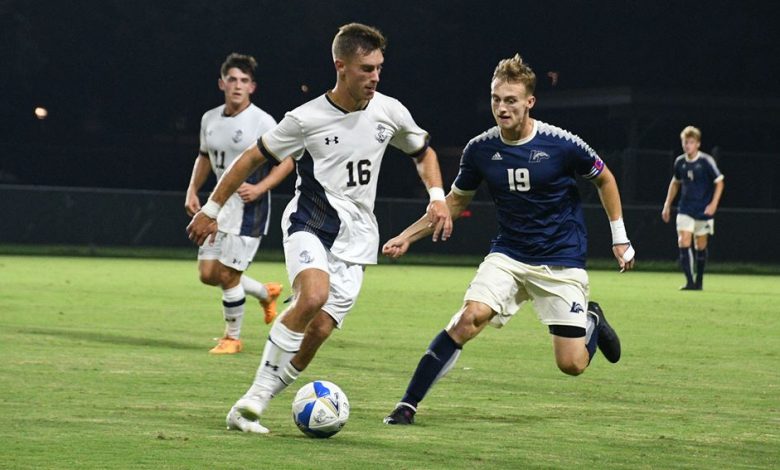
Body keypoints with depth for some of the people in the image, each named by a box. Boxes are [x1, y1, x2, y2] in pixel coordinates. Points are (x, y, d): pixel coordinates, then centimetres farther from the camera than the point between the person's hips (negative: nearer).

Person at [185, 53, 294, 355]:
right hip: (220, 203, 7)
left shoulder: (261, 121, -12)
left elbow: (286, 161, -10)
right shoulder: (210, 119, 7)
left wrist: (259, 188, -22)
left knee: (227, 275, -9)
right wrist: (192, 191, 10)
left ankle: (232, 337, 11)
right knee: (207, 274, 4)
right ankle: (266, 293, 29)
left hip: (249, 206, -7)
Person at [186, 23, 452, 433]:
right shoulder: (306, 119, -10)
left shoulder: (390, 112, 0)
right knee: (313, 296, -32)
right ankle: (257, 394, -20)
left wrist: (437, 197, 3)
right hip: (308, 224, -4)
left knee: (320, 330, -10)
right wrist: (211, 210, 4)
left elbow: (423, 153, 19)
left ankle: (249, 407, 4)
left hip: (355, 238, 4)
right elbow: (252, 159, 1)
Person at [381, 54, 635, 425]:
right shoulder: (480, 149, -6)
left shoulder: (562, 145, -15)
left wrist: (620, 238, 4)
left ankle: (592, 321, 31)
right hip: (507, 255, 2)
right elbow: (455, 202, 11)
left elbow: (604, 180, 4)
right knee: (470, 317, -25)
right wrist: (407, 237, 3)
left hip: (562, 263, -2)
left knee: (571, 365, -6)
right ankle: (407, 405, -19)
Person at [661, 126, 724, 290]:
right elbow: (675, 183, 19)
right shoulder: (680, 162, 3)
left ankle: (699, 281, 23)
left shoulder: (706, 161, -10)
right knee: (683, 244, -13)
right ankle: (689, 282, -15)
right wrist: (667, 205, 17)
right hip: (685, 210, 3)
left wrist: (713, 204, -15)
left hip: (703, 211, -3)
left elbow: (719, 182, -5)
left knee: (700, 246, 8)